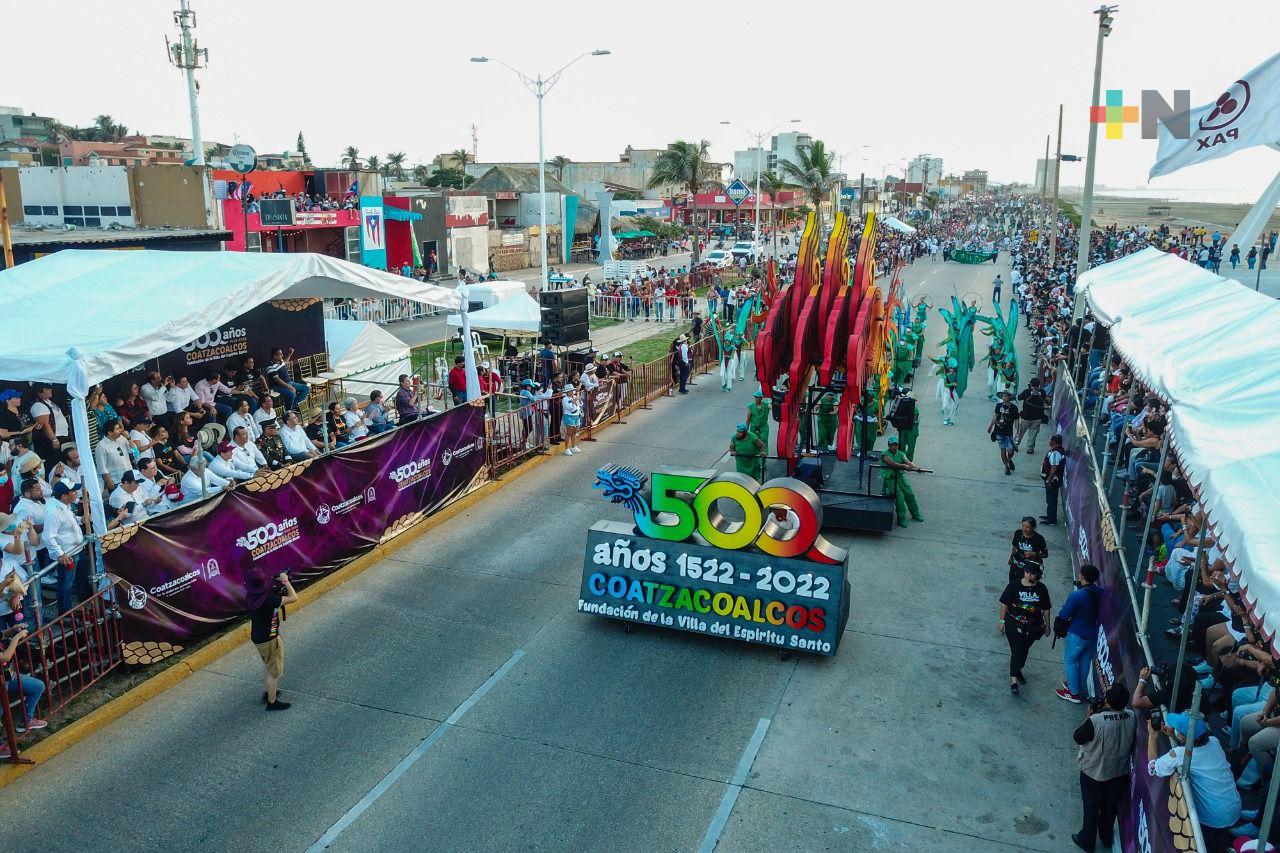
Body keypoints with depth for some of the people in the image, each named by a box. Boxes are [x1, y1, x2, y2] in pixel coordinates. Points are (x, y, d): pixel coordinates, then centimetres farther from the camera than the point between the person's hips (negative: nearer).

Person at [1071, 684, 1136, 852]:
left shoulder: (1096, 721, -35)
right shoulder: (1132, 717, -19)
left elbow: (1077, 737, -17)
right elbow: (1131, 739, 2)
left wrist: (1088, 716, -12)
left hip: (1094, 773, -4)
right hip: (1120, 772, 4)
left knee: (1091, 808, 19)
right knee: (1111, 807, 27)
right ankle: (1106, 838, 48)